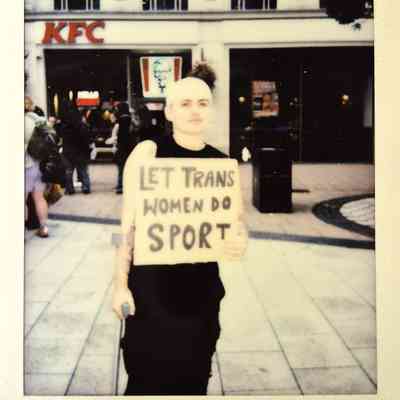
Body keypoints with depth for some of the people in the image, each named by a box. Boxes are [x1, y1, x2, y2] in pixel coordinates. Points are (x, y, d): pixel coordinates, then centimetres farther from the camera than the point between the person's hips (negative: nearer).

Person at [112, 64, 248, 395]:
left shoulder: (223, 163, 5)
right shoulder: (148, 152, -5)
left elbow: (236, 221, 11)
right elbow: (129, 222, -5)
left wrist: (241, 241, -13)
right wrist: (121, 283, -7)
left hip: (202, 285, 4)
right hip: (152, 283, -3)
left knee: (194, 376, 14)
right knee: (148, 377, 2)